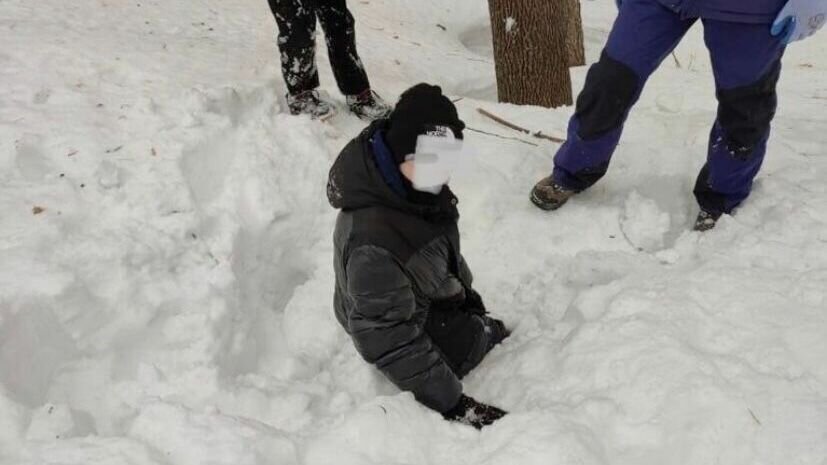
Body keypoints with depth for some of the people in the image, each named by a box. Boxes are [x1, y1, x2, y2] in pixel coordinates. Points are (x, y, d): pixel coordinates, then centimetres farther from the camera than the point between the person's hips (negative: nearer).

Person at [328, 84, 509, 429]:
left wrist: (463, 290, 17)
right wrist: (452, 404, -31)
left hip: (435, 295, 8)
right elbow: (391, 341, -36)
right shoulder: (374, 243, -45)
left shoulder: (417, 187, -18)